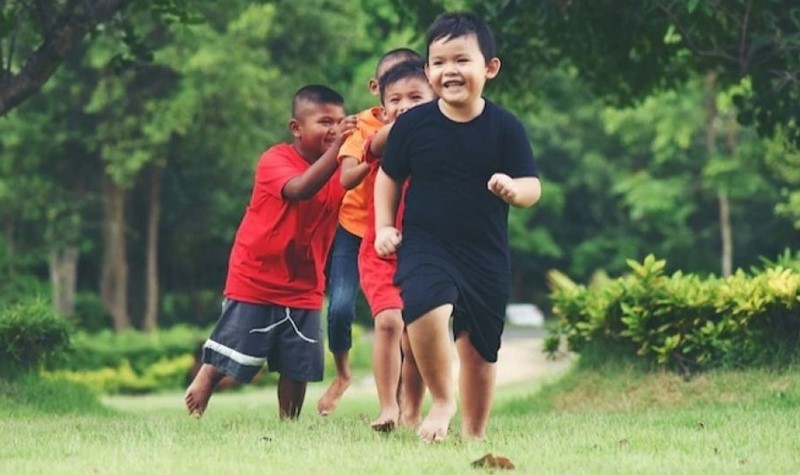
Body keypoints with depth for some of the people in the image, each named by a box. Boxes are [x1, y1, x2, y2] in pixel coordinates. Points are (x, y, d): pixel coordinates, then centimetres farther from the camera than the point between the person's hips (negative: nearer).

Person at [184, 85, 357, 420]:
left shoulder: (338, 171, 4)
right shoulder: (275, 160, -14)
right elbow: (300, 189, -34)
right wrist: (336, 148, -45)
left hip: (303, 290, 5)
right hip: (254, 283, -5)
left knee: (297, 368, 3)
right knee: (221, 362, -1)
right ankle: (191, 418, 13)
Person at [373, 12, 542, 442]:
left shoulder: (505, 127, -5)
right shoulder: (413, 124, -3)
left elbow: (533, 187, -4)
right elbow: (389, 177, 10)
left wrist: (514, 189, -26)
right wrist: (384, 226, 2)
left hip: (487, 256, 1)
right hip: (425, 244, -1)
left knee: (479, 349, 9)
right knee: (426, 308, -30)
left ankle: (474, 433, 30)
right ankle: (441, 400, -7)